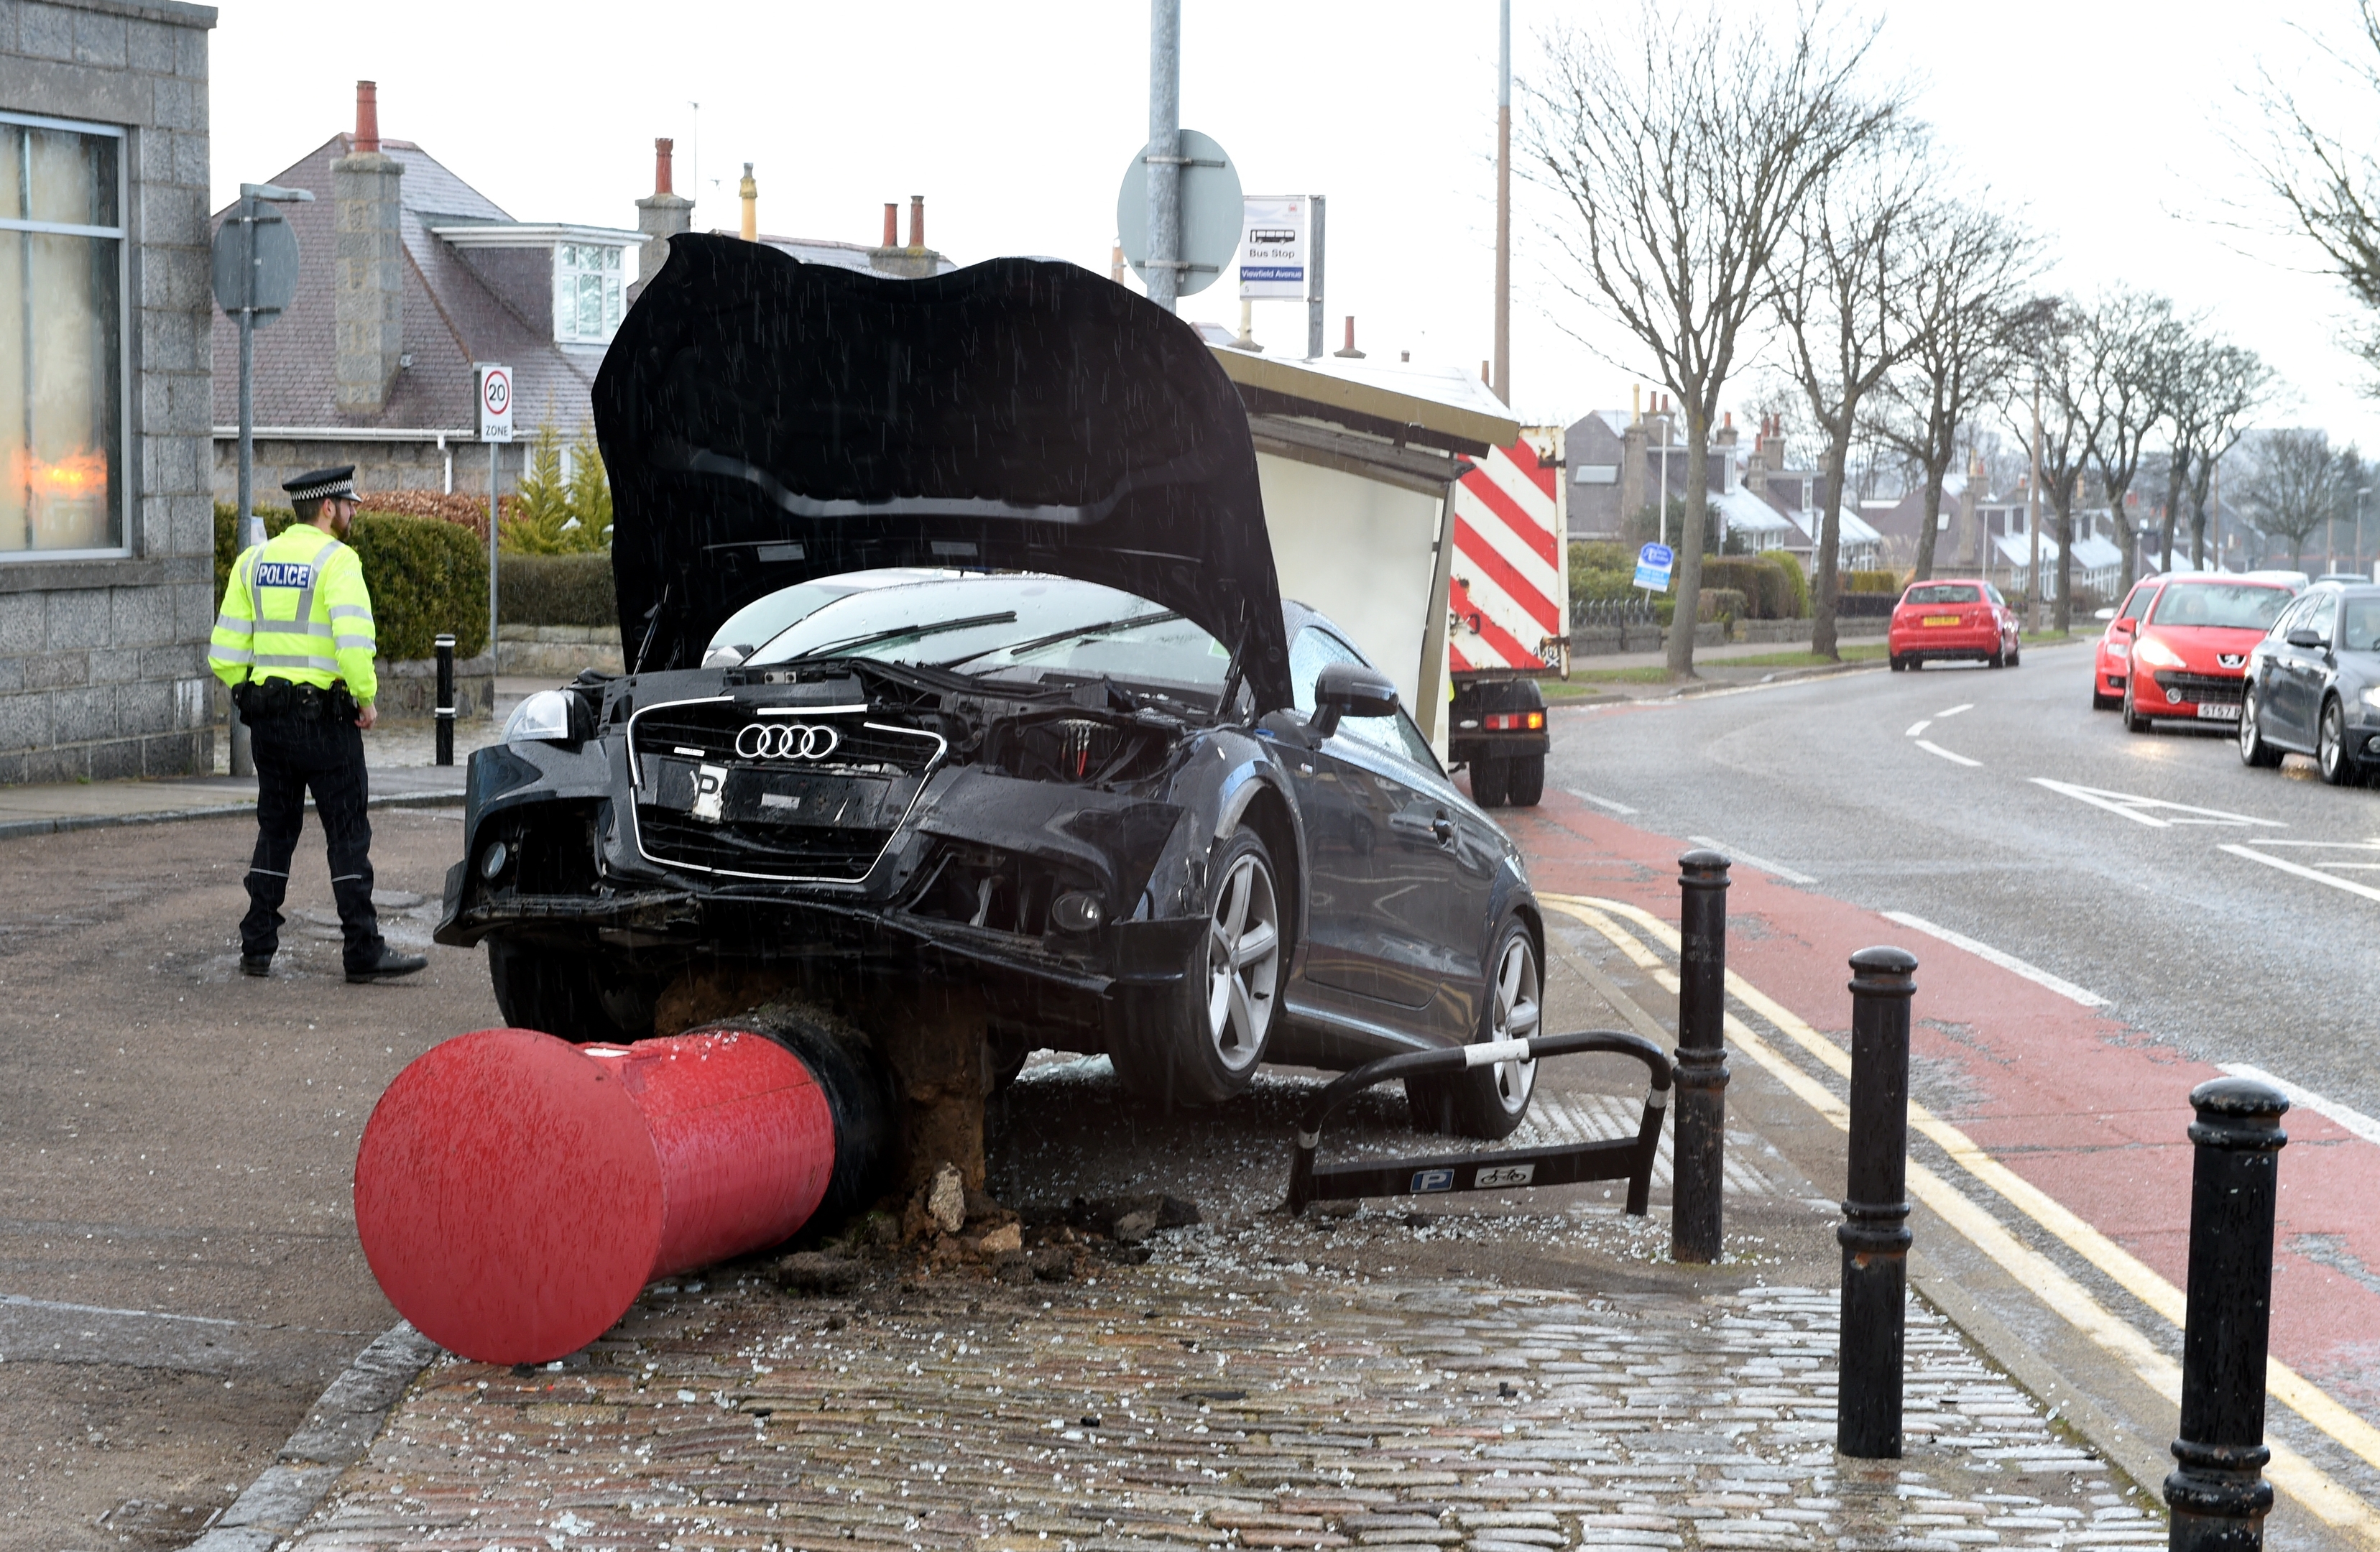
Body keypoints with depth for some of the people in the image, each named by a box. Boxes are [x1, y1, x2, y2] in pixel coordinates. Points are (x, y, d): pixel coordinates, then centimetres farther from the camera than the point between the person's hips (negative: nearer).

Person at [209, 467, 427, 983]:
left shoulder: (254, 560, 10)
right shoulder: (336, 560, -10)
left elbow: (226, 651, 8)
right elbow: (354, 641, -23)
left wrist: (248, 697, 17)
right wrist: (366, 698, -11)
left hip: (266, 717, 6)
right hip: (325, 717, -6)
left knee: (274, 831, 15)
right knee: (348, 833, -1)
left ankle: (257, 947, 16)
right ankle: (364, 952, -1)